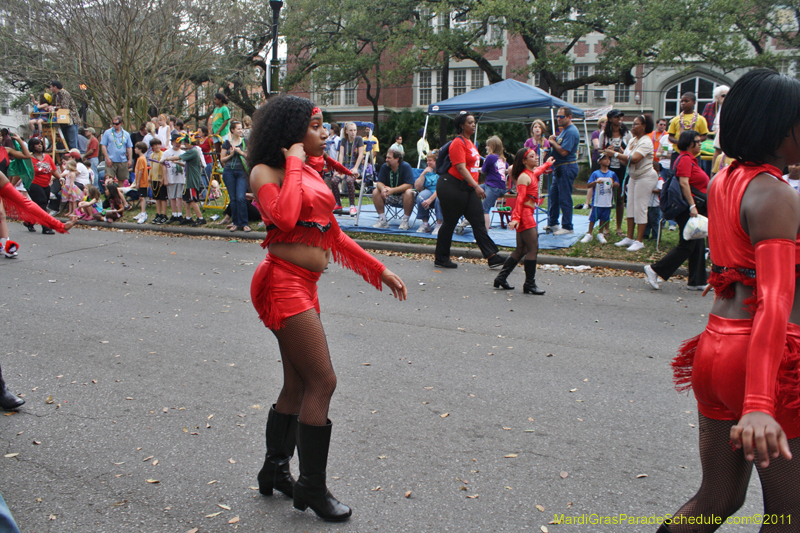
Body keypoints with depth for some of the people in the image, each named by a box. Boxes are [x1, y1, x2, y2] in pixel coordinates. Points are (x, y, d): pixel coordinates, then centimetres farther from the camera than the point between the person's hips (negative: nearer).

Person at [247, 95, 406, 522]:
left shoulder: (311, 172, 16)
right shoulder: (265, 171, -8)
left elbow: (332, 234, 20)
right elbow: (285, 218, -28)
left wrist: (379, 270, 18)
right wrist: (294, 164, -17)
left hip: (304, 285, 9)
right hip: (283, 282, -9)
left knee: (298, 384, 15)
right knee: (322, 381, -7)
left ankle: (275, 470, 31)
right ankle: (312, 488, 5)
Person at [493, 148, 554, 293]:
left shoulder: (532, 174, 17)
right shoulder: (524, 177, -12)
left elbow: (538, 171, 43)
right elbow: (520, 198, -22)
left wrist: (547, 164, 61)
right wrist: (516, 218, -30)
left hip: (528, 214, 10)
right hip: (524, 214, -10)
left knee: (521, 249, 12)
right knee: (533, 248, -11)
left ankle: (501, 279, 15)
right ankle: (529, 284, -7)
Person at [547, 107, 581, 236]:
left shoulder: (571, 132, -16)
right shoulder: (564, 130, 17)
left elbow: (563, 151, -23)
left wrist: (553, 142, -8)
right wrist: (553, 140, 0)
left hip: (567, 168, -11)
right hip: (559, 168, 11)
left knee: (564, 198, -6)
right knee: (552, 196, 15)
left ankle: (567, 227, 1)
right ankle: (552, 223, 25)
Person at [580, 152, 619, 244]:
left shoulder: (612, 174, 7)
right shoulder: (595, 174, -2)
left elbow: (617, 185, 14)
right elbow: (588, 185, -7)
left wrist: (615, 184, -10)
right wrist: (596, 182, -24)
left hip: (608, 202, 3)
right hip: (597, 201, -3)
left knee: (604, 218, 9)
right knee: (593, 218, 2)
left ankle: (600, 235, 22)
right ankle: (589, 235, 13)